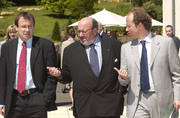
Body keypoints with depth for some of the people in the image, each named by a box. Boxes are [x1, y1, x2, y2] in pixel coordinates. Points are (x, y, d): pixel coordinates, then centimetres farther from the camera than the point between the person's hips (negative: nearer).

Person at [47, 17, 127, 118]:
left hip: (109, 103, -1)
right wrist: (60, 74, -11)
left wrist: (122, 89, 0)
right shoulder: (70, 50, 7)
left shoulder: (114, 45, 2)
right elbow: (68, 76, 10)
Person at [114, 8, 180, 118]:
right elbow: (124, 81, 11)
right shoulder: (126, 48, 8)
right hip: (137, 101, 2)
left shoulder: (166, 42, -1)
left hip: (160, 100, -2)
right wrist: (123, 77, -11)